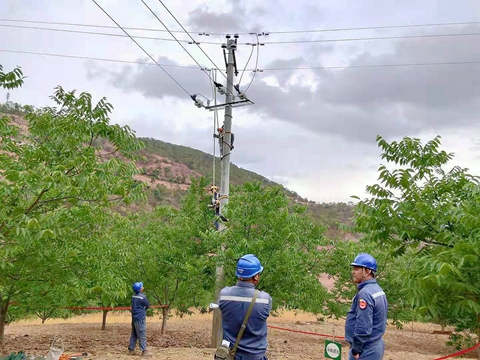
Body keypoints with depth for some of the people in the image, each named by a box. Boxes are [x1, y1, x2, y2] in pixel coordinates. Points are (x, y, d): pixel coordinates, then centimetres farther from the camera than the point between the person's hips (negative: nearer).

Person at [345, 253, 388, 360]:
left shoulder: (365, 293, -20)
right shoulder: (378, 290, 10)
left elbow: (363, 327, -24)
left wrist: (355, 350, -16)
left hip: (365, 351, -10)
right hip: (376, 346, 10)